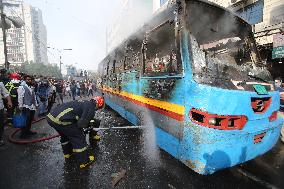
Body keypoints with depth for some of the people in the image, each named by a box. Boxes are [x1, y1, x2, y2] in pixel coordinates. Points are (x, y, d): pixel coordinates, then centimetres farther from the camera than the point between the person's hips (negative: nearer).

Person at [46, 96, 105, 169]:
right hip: (61, 120, -10)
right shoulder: (91, 107, -6)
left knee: (65, 135, 32)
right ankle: (84, 161, 20)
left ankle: (67, 153, 53)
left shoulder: (84, 102, 20)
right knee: (79, 138, 6)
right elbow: (81, 124, -11)